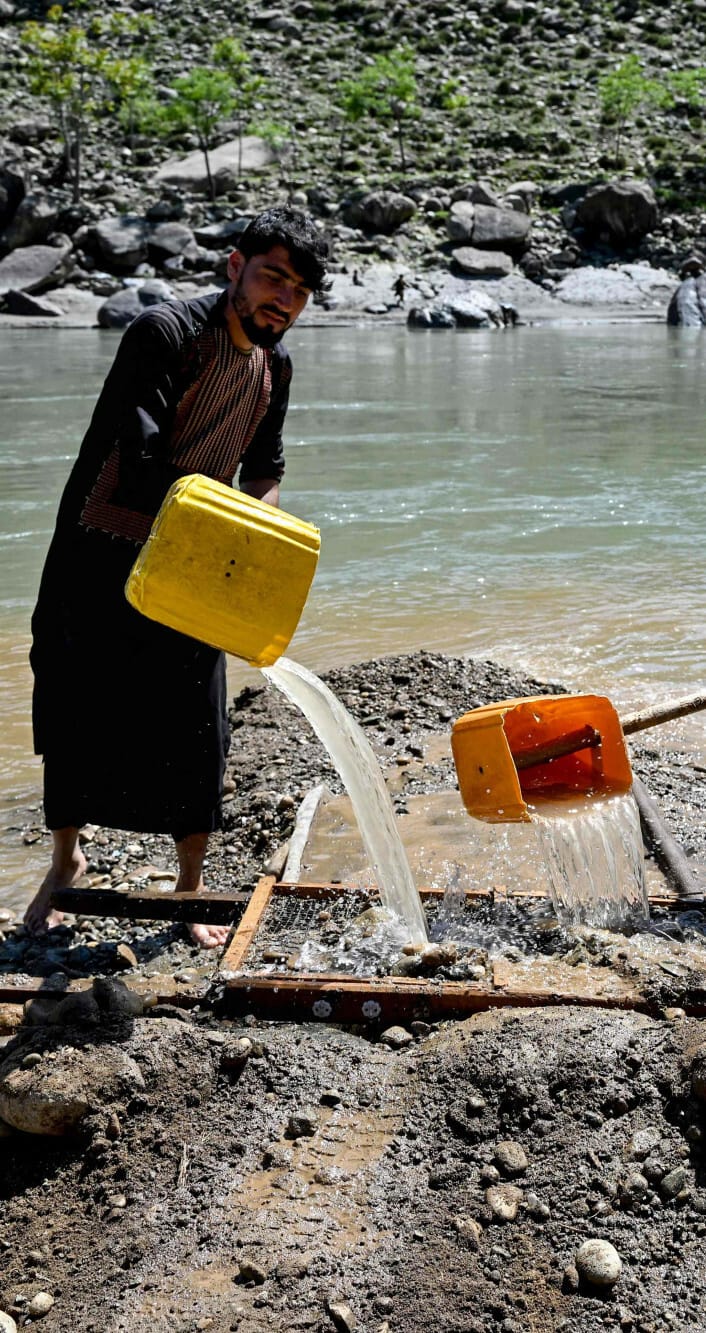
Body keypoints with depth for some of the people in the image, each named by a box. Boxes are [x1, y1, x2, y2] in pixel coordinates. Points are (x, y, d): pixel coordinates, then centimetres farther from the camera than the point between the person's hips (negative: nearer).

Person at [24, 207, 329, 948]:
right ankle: (65, 862, 32)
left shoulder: (275, 367, 4)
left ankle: (191, 886, 20)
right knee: (75, 714, 8)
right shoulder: (166, 332, -19)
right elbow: (137, 461, -28)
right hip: (99, 560, -4)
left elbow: (263, 469, 15)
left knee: (195, 733, 2)